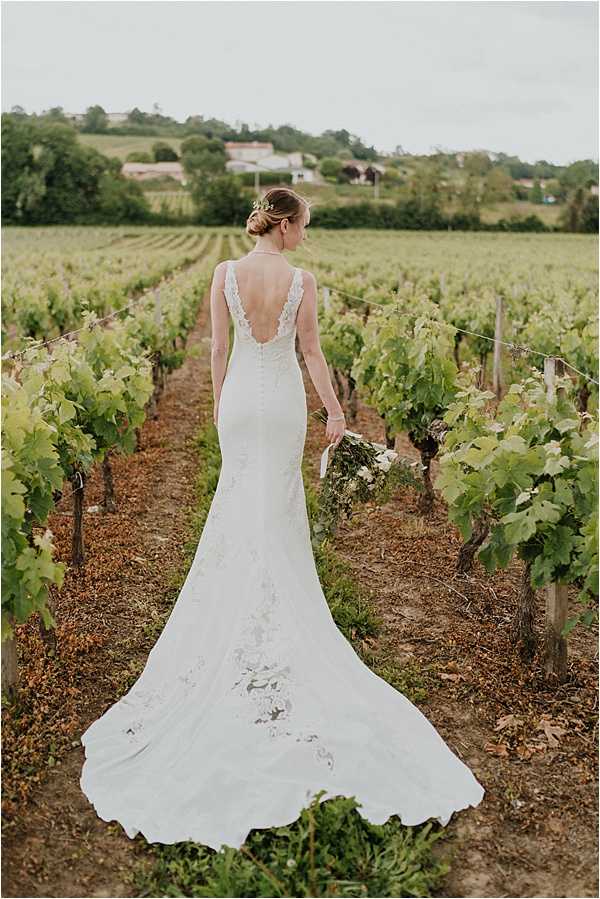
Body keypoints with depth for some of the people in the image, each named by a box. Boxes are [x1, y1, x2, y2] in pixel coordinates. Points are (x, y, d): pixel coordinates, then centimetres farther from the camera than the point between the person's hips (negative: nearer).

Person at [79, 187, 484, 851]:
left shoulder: (225, 274, -5)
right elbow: (311, 352, -7)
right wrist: (334, 409, 4)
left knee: (239, 494, 17)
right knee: (279, 506, 10)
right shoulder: (301, 281, -11)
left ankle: (238, 602, 25)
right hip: (284, 401, -2)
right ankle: (277, 598, 19)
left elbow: (218, 347, -1)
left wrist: (219, 400, 12)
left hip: (239, 398, 2)